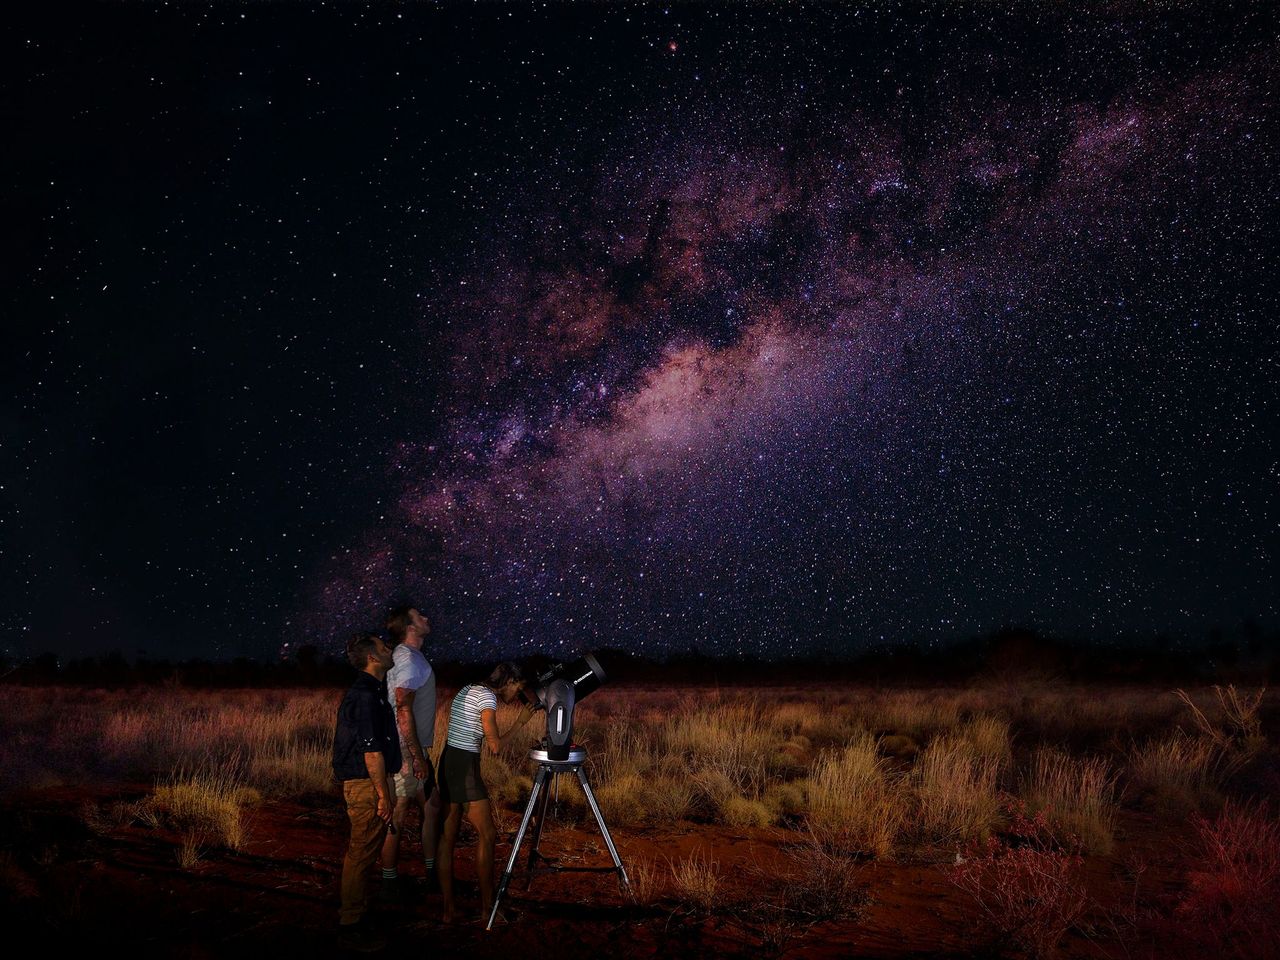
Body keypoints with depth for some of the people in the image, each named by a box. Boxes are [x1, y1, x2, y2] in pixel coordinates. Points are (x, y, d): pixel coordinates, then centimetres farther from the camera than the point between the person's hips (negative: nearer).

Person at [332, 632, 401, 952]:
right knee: (362, 854, -4)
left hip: (361, 781, 10)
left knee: (360, 853, 17)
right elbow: (371, 750, -22)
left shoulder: (369, 690, 14)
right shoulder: (366, 695, -19)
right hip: (366, 784, -10)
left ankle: (352, 915, 27)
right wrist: (383, 795, -19)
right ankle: (351, 926, 3)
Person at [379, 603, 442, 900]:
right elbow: (403, 710, -23)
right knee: (399, 815, -2)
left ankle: (433, 872, 24)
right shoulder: (409, 659, -17)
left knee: (432, 805, 14)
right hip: (406, 750, -10)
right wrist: (417, 757, -22)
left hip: (415, 748, 10)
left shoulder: (410, 656, 14)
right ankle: (390, 883, 6)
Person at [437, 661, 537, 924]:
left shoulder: (467, 690, 15)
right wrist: (520, 722, -4)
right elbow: (495, 746, -14)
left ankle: (448, 908, 10)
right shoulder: (487, 697, -11)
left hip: (448, 763, 9)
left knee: (447, 836, 7)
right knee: (487, 834, 1)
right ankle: (486, 907, 5)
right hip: (465, 767, -9)